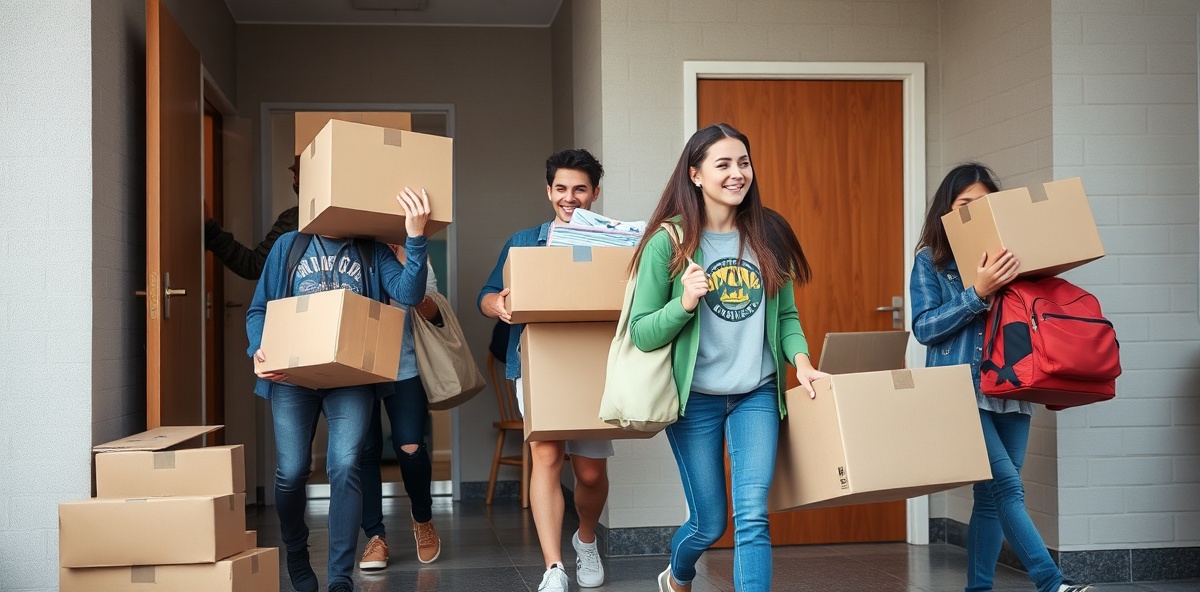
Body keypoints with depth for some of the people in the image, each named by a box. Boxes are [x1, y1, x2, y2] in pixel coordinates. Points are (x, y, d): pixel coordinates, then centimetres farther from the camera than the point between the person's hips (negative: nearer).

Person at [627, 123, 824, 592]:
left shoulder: (768, 235, 0)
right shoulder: (670, 241, -9)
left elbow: (786, 316, 7)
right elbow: (641, 334, -8)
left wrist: (801, 361, -11)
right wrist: (684, 303, -25)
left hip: (757, 395, 2)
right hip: (695, 398, -2)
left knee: (752, 515, -11)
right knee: (710, 522, 12)